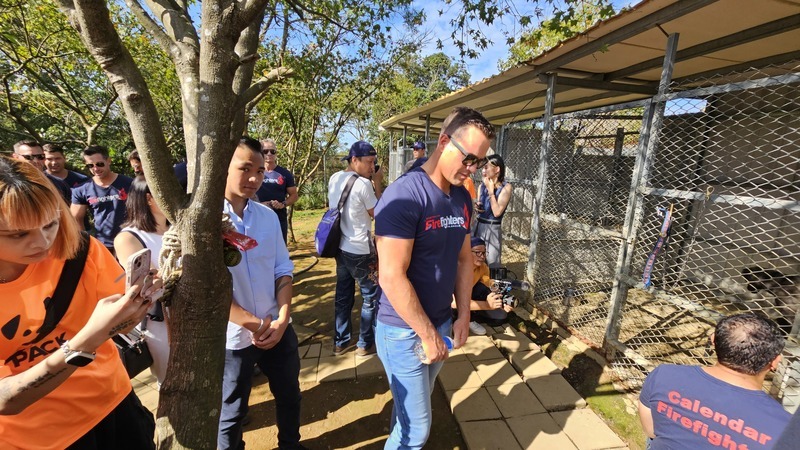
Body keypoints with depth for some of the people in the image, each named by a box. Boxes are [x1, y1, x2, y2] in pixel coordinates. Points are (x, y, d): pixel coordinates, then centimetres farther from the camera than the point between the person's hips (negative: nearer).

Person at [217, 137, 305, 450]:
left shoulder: (268, 216, 0)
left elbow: (283, 270, 2)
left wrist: (282, 319, -9)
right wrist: (256, 325, -13)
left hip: (278, 329, 5)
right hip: (233, 336, -5)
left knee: (289, 395, 24)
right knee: (232, 411, 19)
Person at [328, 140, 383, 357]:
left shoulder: (334, 179, 6)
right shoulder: (364, 184, -19)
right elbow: (377, 213, -8)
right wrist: (377, 184, -3)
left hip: (340, 247, 8)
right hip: (360, 250, -8)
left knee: (343, 295, 18)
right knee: (372, 296, 9)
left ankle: (340, 342, 30)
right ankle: (366, 344, 20)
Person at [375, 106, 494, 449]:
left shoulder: (463, 198, 2)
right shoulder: (404, 195, -23)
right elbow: (392, 277, -24)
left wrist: (463, 317, 6)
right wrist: (428, 335, -15)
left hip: (441, 323, 7)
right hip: (404, 331, -6)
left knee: (411, 409, 25)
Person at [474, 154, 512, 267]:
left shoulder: (506, 187, -10)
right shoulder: (483, 185, 6)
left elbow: (497, 212, -20)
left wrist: (491, 190, -15)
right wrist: (476, 207, -3)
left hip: (492, 229, -5)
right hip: (478, 226, 5)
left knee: (491, 265, 4)